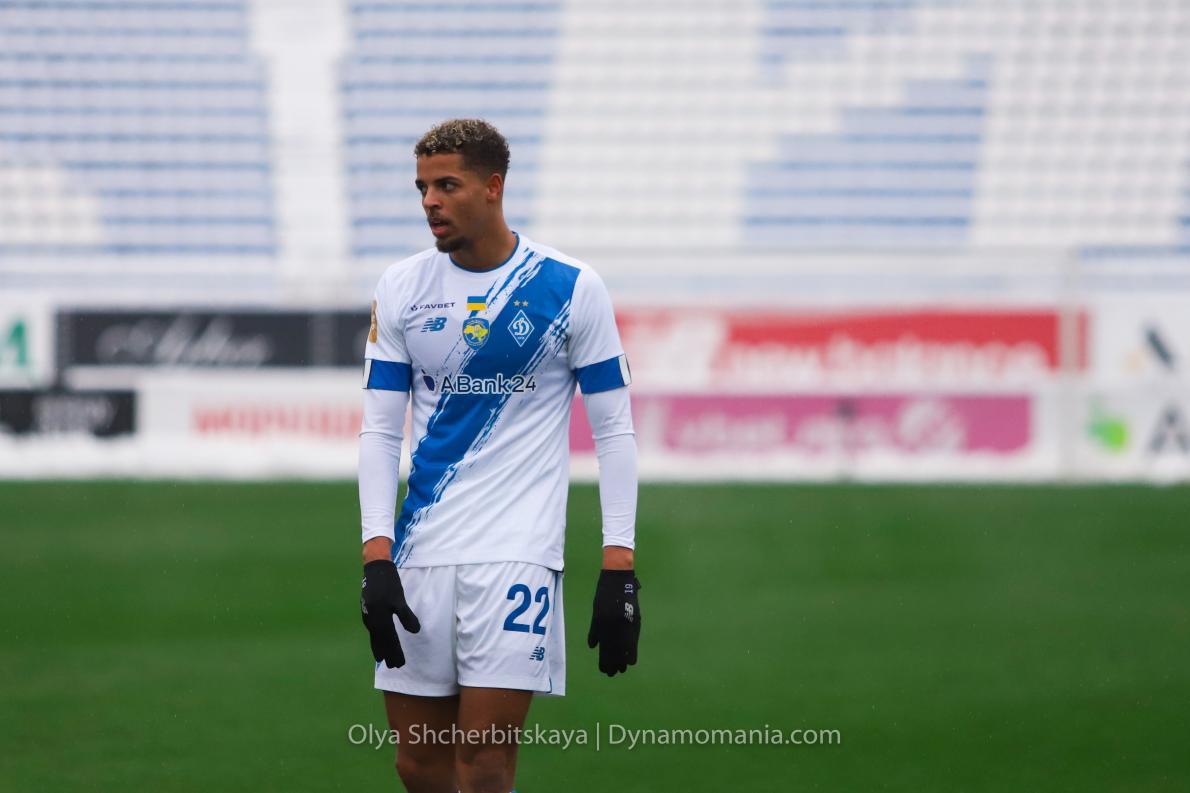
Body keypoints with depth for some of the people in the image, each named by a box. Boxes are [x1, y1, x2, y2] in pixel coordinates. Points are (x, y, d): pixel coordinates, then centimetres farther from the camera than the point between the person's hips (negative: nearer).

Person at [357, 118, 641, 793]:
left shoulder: (571, 288, -2)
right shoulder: (401, 289, 6)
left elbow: (615, 430, 0)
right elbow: (380, 430, 7)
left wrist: (619, 569, -7)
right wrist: (377, 559, -3)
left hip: (517, 552, -4)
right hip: (421, 553, 4)